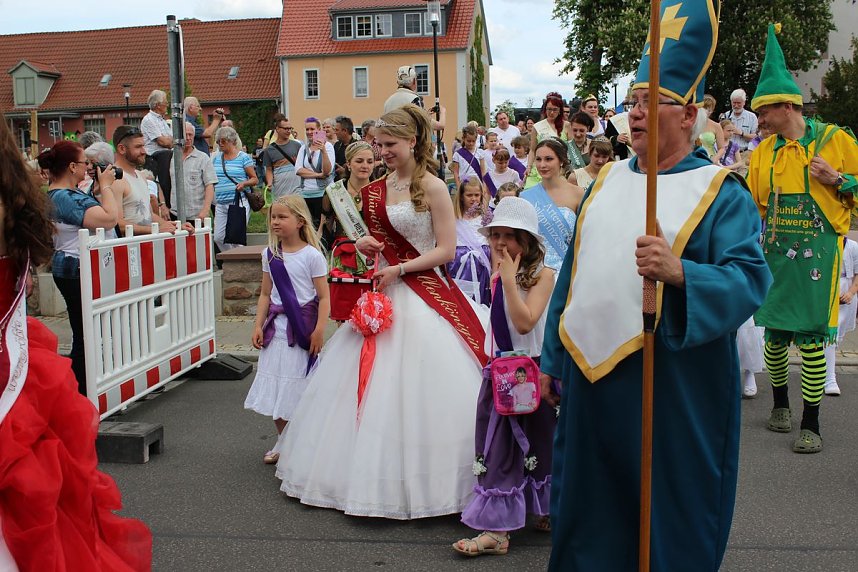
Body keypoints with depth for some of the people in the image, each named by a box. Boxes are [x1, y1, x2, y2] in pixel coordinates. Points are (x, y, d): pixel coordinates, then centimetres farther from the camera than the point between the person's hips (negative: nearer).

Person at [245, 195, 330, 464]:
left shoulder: (312, 255, -9)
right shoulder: (269, 254, 7)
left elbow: (323, 297, -9)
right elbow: (266, 294, 12)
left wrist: (319, 330, -16)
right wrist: (258, 325, 4)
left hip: (302, 326, -5)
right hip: (276, 327, 5)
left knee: (299, 388, 0)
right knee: (274, 389, 10)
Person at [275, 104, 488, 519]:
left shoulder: (432, 187, -7)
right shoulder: (374, 191, 11)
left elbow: (446, 250, -10)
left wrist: (399, 269, -16)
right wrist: (364, 246, -2)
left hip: (421, 295, -6)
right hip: (380, 294, 6)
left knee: (412, 391, -5)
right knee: (372, 386, 9)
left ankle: (417, 481, 9)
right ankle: (372, 473, 23)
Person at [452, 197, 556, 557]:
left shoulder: (542, 275, -12)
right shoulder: (496, 277, 7)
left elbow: (524, 322, -25)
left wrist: (510, 278, -23)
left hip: (533, 371, -5)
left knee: (538, 443, 9)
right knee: (496, 449, 2)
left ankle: (546, 511, 30)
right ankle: (496, 529, 6)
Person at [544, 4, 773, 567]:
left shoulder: (721, 192, -6)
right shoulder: (608, 178, 10)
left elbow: (750, 280, -16)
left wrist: (679, 272, -34)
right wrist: (552, 358, 14)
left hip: (672, 390, -5)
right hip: (590, 372, 5)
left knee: (668, 523, 9)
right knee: (588, 517, 17)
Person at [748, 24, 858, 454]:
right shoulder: (764, 152, 10)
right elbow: (752, 203, 17)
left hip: (817, 249, -4)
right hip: (775, 251, 4)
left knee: (810, 335, -6)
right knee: (774, 332, 7)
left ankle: (811, 425, 4)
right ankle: (780, 405, 29)